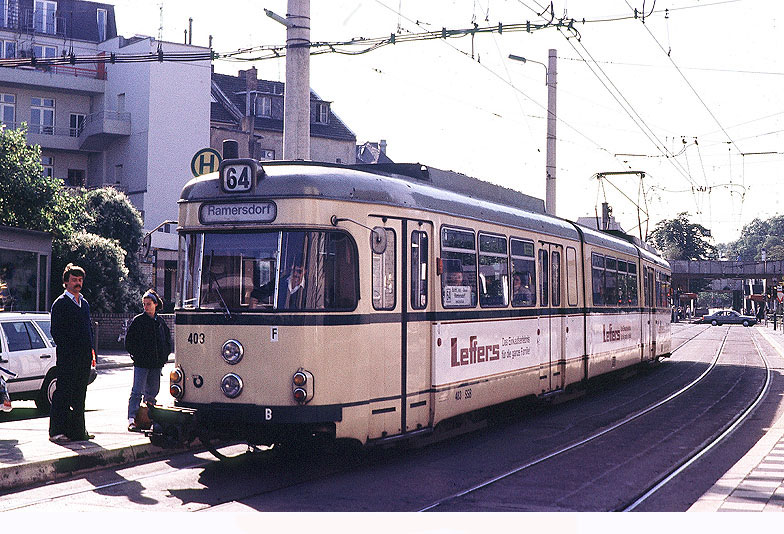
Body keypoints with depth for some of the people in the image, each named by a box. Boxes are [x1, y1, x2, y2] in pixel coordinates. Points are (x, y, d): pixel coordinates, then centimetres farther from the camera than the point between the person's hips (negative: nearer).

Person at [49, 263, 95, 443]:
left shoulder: (84, 303, 19)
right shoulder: (60, 303, -3)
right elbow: (56, 332, -8)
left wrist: (91, 349, 13)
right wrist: (68, 350, -15)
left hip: (84, 357, 7)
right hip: (67, 358, -7)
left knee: (79, 395, 10)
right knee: (63, 394, -5)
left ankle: (78, 431, 16)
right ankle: (56, 431, 0)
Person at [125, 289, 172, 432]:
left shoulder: (160, 321, 10)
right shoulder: (138, 321, -2)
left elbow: (167, 339, 19)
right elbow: (129, 340, -1)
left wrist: (164, 356, 8)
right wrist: (136, 355, -7)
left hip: (157, 363, 4)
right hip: (141, 363, -4)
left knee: (152, 391, 10)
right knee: (137, 391, -9)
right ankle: (132, 419, -11)